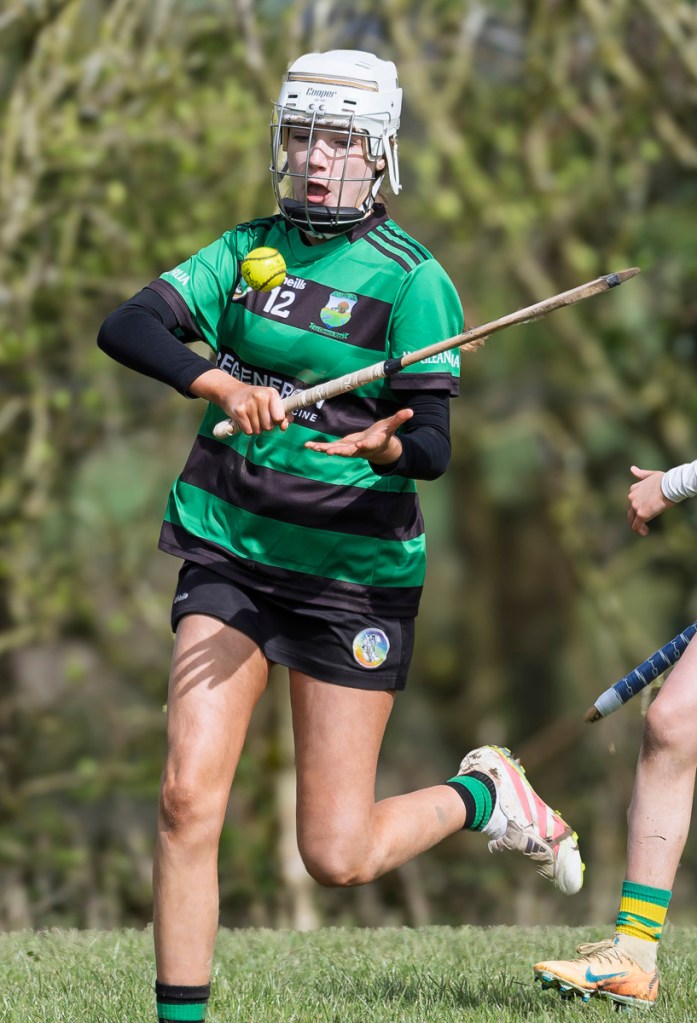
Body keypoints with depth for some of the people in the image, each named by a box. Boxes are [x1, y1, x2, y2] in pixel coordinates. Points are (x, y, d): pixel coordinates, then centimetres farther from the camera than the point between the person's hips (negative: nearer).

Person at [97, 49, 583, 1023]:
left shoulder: (410, 278, -8)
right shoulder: (250, 247, 6)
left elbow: (432, 448, -12)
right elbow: (125, 327, -7)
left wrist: (386, 445, -36)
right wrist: (219, 382, -25)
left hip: (352, 569, -3)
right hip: (229, 551, 3)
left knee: (337, 857, -1)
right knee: (188, 798, -14)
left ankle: (482, 795, 28)